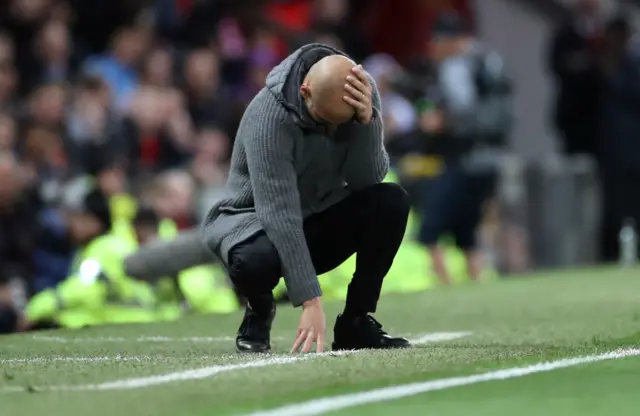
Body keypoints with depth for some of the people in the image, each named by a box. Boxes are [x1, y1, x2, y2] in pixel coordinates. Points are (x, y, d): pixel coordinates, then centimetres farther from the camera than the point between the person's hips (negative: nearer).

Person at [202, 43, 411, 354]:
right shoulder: (268, 116, -32)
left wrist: (366, 119, -37)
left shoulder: (364, 92, -16)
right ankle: (259, 310, -1)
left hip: (321, 217, 5)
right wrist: (310, 302, -40)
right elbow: (280, 214, -36)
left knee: (391, 201, -23)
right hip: (258, 220, -5)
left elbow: (366, 180, -19)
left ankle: (356, 322, -6)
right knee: (257, 258, -39)